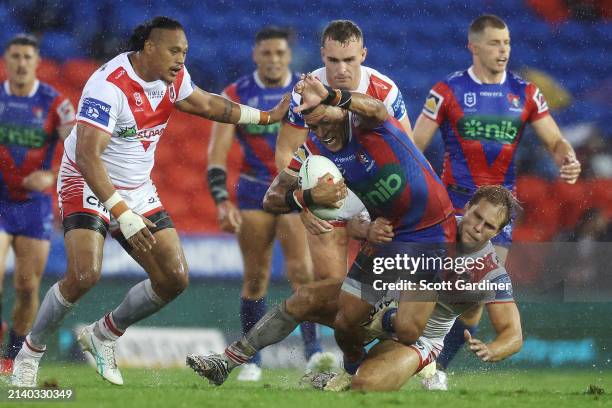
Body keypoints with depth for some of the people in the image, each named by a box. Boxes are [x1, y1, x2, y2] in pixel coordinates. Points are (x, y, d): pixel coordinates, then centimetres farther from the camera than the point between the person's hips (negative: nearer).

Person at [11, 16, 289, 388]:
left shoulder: (174, 78, -3)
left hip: (138, 190, 7)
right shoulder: (110, 85, -27)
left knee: (174, 279, -1)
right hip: (89, 185, -7)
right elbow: (87, 155, -34)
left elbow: (207, 105, 19)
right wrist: (122, 214, -42)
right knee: (85, 274, -26)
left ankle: (103, 335, 20)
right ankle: (30, 353, -6)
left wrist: (269, 116, 19)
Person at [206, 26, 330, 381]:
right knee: (255, 277, 3)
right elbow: (217, 155, -4)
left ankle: (314, 351, -21)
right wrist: (222, 202, -16)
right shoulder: (235, 96, -2)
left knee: (303, 269, -18)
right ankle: (253, 360, 12)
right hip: (254, 193, 1)